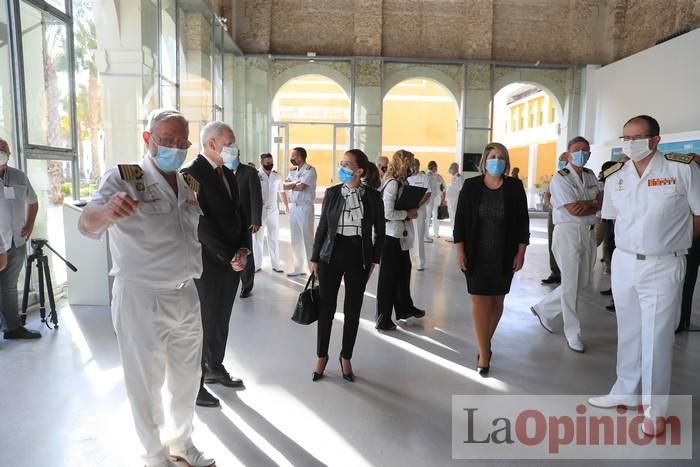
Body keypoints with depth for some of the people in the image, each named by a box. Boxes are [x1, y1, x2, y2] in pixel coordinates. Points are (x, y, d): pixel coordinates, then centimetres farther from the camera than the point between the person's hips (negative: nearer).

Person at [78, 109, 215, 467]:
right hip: (141, 300, -6)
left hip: (186, 296, 6)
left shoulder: (189, 182, 8)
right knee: (147, 385, 10)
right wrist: (106, 211, -50)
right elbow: (87, 225, -28)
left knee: (186, 378, 20)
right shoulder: (122, 178, -12)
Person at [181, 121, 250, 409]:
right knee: (203, 324, 3)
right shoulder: (191, 174, -14)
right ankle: (194, 384, 18)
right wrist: (230, 257, -15)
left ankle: (215, 369, 36)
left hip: (232, 262, 7)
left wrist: (243, 250, -1)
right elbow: (201, 224, -19)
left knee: (221, 322, 18)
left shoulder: (228, 175, 12)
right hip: (208, 264, -7)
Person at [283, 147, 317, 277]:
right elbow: (284, 185, 6)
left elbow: (300, 187, -18)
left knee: (308, 240, -6)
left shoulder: (310, 170, -10)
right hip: (294, 207, 8)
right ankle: (299, 268, 22)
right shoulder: (294, 171, 15)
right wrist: (296, 183, -10)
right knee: (295, 240, 12)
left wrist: (291, 185, 1)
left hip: (305, 207, -8)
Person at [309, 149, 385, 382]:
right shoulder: (332, 193, 0)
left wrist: (373, 260, 1)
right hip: (332, 253, 1)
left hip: (358, 255, -1)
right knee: (326, 307, 6)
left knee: (353, 310, 8)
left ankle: (346, 357, 27)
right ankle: (321, 356, 26)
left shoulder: (373, 196, -3)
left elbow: (379, 231, 4)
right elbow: (322, 227, 4)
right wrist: (315, 258, 4)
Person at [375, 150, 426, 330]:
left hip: (401, 236, 9)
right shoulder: (392, 183, -18)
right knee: (388, 277, 0)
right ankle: (383, 320, 12)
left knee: (403, 271, 21)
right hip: (391, 236, -9)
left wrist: (411, 210, 2)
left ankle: (405, 308, 39)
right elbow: (388, 213, -24)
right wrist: (408, 214, -13)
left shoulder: (402, 182, 11)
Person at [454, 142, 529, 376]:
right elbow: (460, 219, -2)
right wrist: (460, 250, -6)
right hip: (477, 255, -1)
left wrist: (521, 252, -2)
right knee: (479, 300, -3)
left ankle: (486, 342, 32)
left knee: (497, 300, 11)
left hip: (504, 256, 1)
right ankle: (484, 354, 3)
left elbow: (522, 222, 2)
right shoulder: (471, 186, -3)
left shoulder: (515, 187, -1)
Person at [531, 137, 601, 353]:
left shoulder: (590, 176, 15)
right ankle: (573, 334, 11)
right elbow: (573, 210, -16)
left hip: (589, 232, 7)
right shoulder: (560, 178, -8)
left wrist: (587, 205, -15)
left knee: (583, 282, 12)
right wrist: (595, 205, -3)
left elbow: (601, 201, 4)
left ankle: (544, 309, 28)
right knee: (571, 284, -1)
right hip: (568, 232, -7)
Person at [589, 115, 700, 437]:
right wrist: (638, 240, 10)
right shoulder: (614, 176, 3)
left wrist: (673, 241, 7)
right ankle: (626, 391, 32)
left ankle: (654, 408, 19)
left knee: (657, 337, 3)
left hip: (664, 266, -4)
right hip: (623, 263, 4)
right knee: (628, 331, 15)